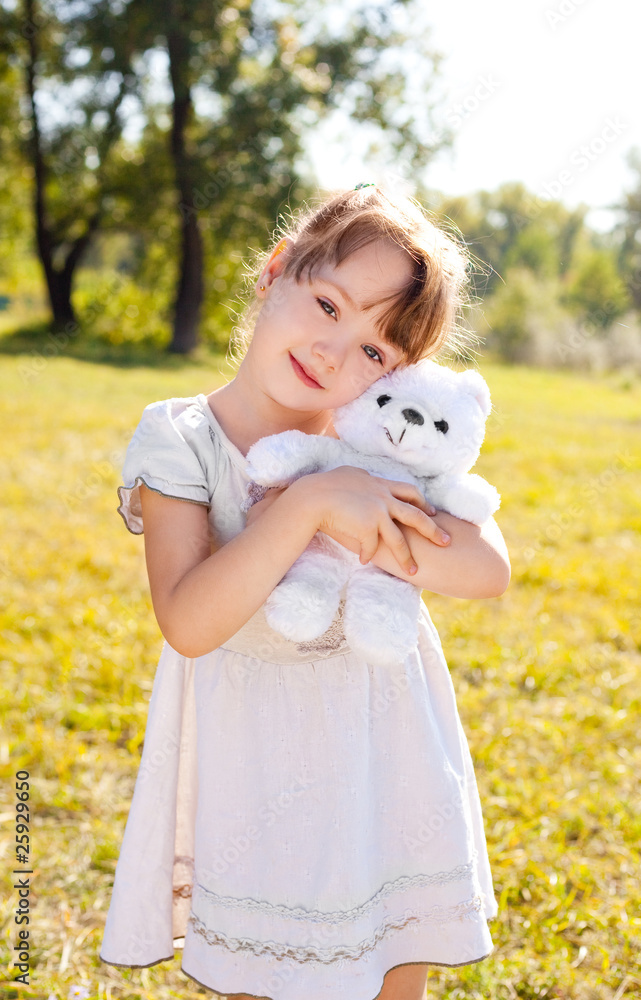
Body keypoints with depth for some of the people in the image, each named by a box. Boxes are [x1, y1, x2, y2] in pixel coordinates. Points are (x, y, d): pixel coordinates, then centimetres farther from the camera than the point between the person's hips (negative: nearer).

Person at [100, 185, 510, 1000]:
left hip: (386, 759, 3)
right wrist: (312, 506, -33)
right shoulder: (180, 440, -13)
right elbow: (189, 622, -26)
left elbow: (487, 569, -15)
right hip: (256, 773, -2)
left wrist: (349, 529, -26)